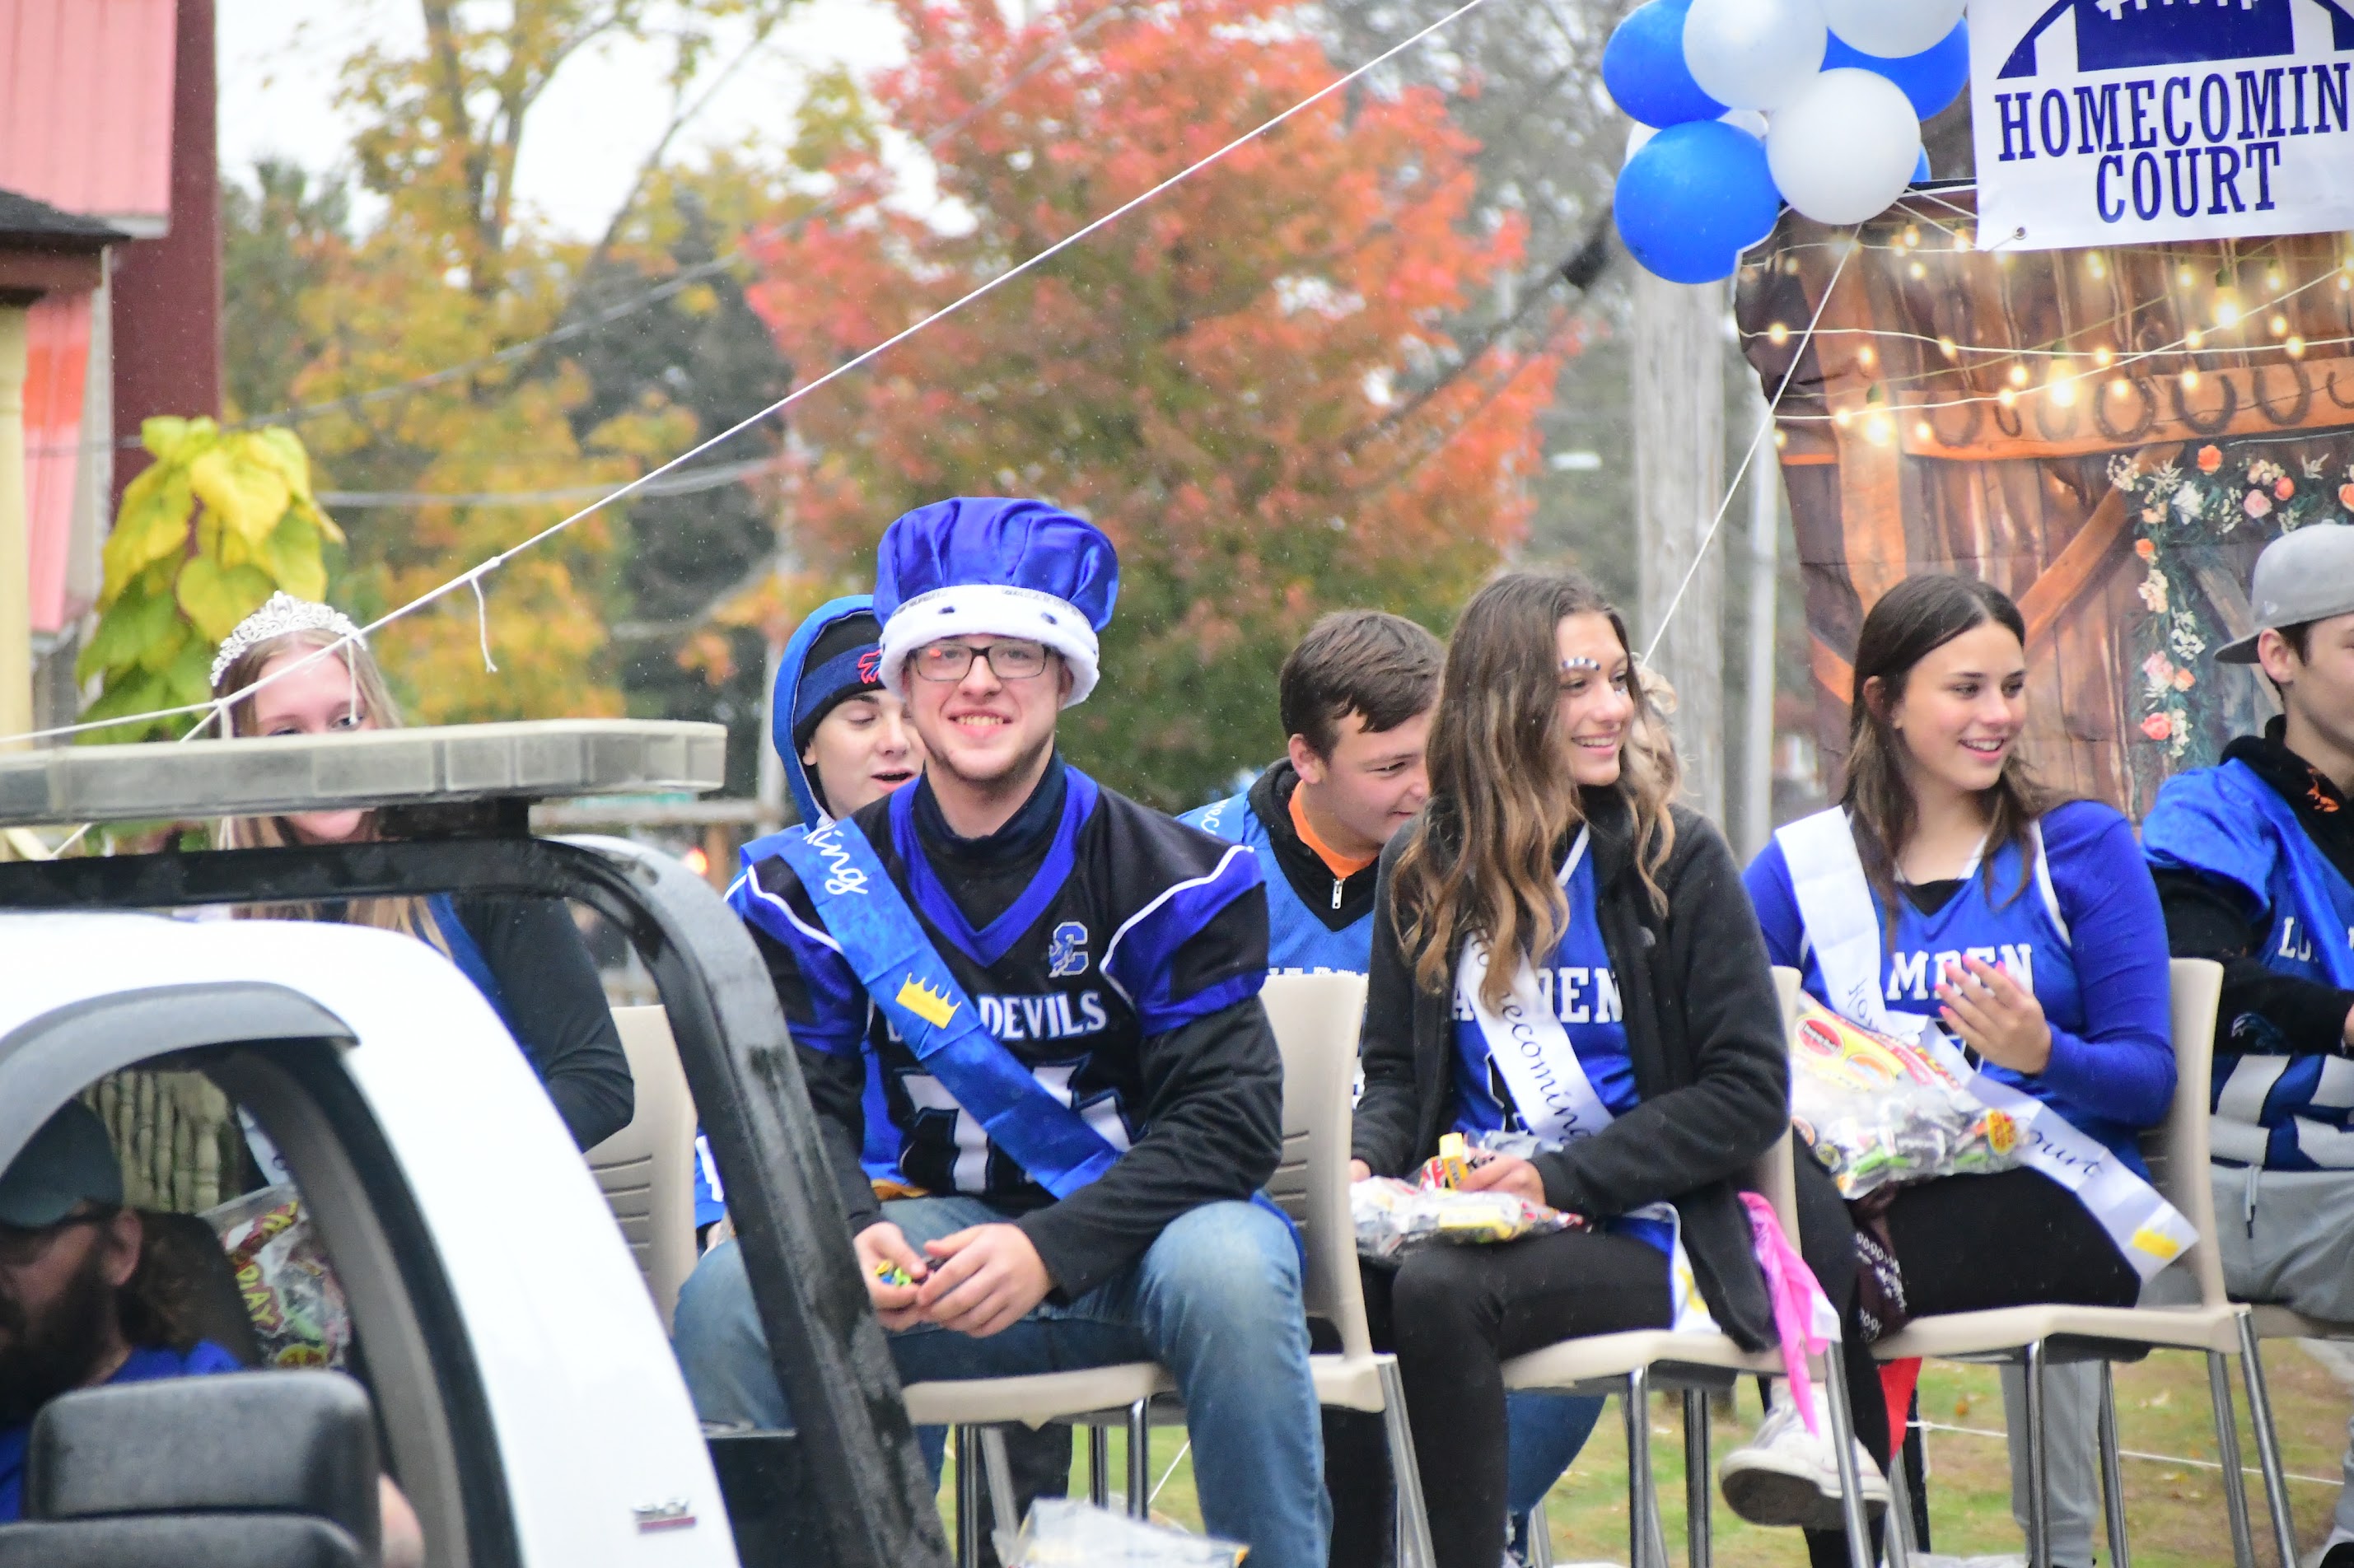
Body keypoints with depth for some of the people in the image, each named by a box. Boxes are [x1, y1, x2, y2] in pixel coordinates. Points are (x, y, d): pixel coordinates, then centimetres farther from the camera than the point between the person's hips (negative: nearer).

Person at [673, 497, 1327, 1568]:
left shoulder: (1167, 880, -3)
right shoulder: (817, 889, 4)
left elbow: (1228, 1119, -11)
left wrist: (1049, 1251, -26)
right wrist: (844, 1235, -26)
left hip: (1120, 1239, -2)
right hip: (926, 1235, 2)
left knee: (1228, 1270, -36)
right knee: (731, 1297, -26)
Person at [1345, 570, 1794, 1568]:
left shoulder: (1677, 860, 1)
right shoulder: (1424, 871, 13)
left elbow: (1750, 1094, -3)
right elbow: (1395, 1072, 18)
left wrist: (1563, 1177, -13)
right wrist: (1365, 1160, -7)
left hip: (1634, 1236, -3)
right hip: (1470, 1216, 4)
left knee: (1438, 1291, -34)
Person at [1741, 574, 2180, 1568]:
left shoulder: (2080, 848, 12)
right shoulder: (1805, 867, 16)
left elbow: (2150, 1079, 4)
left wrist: (2043, 1054, -17)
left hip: (2054, 1197, -2)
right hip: (1860, 1194, 2)